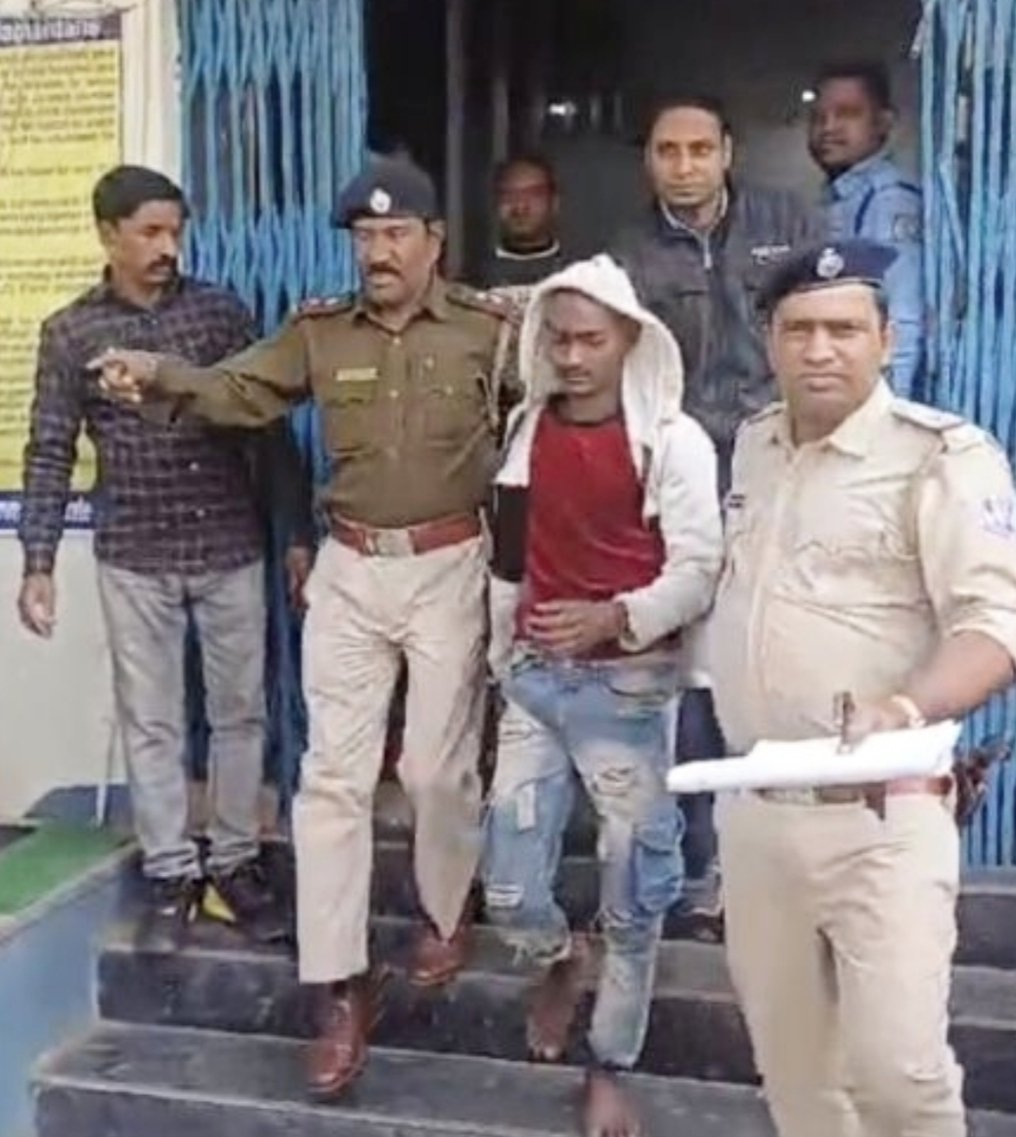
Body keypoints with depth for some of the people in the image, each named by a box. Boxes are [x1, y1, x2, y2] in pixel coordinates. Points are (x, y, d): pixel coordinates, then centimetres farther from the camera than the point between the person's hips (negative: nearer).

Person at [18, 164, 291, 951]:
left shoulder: (221, 310, 1)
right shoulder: (69, 334, 0)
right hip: (134, 560, 0)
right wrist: (39, 564, -4)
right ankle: (172, 877, 21)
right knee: (151, 723, 7)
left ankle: (236, 866, 23)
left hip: (233, 549, 1)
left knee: (240, 712, 8)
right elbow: (51, 455, 2)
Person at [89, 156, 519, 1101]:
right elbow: (238, 391, -4)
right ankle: (340, 986, 11)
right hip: (350, 569, 3)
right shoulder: (319, 330, 4)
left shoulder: (488, 328, -3)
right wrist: (159, 377, -21)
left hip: (449, 566, -2)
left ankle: (447, 917, 37)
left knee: (437, 765, 8)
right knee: (333, 773, 1)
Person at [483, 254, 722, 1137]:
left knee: (632, 897, 6)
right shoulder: (527, 430, 8)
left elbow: (698, 571, -11)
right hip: (534, 679, 4)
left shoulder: (672, 439, -7)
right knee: (508, 891, 3)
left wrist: (615, 617, -27)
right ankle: (562, 960, 39)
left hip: (630, 685, -3)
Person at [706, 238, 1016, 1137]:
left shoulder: (943, 456, -11)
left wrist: (908, 708, -35)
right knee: (788, 1054, 17)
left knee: (896, 1064, -8)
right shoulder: (753, 445, 10)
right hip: (752, 806, 6)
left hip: (881, 815, -6)